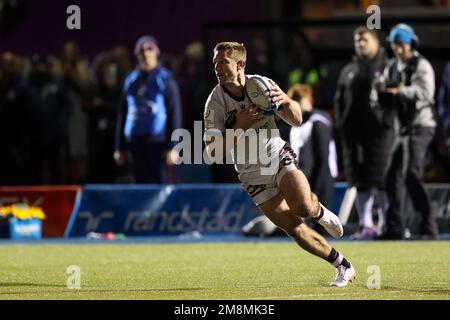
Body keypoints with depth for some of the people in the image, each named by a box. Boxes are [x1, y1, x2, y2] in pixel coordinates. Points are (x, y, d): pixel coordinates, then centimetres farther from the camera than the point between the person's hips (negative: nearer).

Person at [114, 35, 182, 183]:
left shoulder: (165, 79, 1)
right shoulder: (131, 81, 14)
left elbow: (174, 114, -3)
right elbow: (123, 114, 17)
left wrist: (173, 147, -10)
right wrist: (120, 148, 14)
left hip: (157, 143, -4)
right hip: (135, 142, 4)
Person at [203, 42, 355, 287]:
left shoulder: (262, 84, -8)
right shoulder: (215, 103, -13)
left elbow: (296, 120, -3)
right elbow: (213, 152, -17)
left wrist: (285, 101, -24)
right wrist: (239, 127, -30)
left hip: (280, 157, 0)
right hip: (253, 175, 0)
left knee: (303, 207, -28)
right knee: (295, 229, -9)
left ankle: (319, 211, 10)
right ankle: (343, 266, 8)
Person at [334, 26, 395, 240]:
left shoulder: (387, 67, 5)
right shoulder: (348, 71, 20)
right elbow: (339, 100, 20)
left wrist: (388, 120, -12)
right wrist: (340, 124, 8)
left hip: (378, 131, -5)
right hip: (353, 132, 5)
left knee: (380, 180, -9)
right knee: (360, 181, 3)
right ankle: (366, 225, 6)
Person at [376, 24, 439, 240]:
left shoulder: (421, 65, -6)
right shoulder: (392, 67, 14)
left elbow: (425, 92, -22)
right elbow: (386, 101, 13)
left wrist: (399, 91, -33)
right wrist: (382, 90, -9)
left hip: (420, 125, -8)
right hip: (402, 127, 8)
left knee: (412, 175, -19)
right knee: (394, 177, 7)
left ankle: (429, 227, -17)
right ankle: (395, 228, 14)